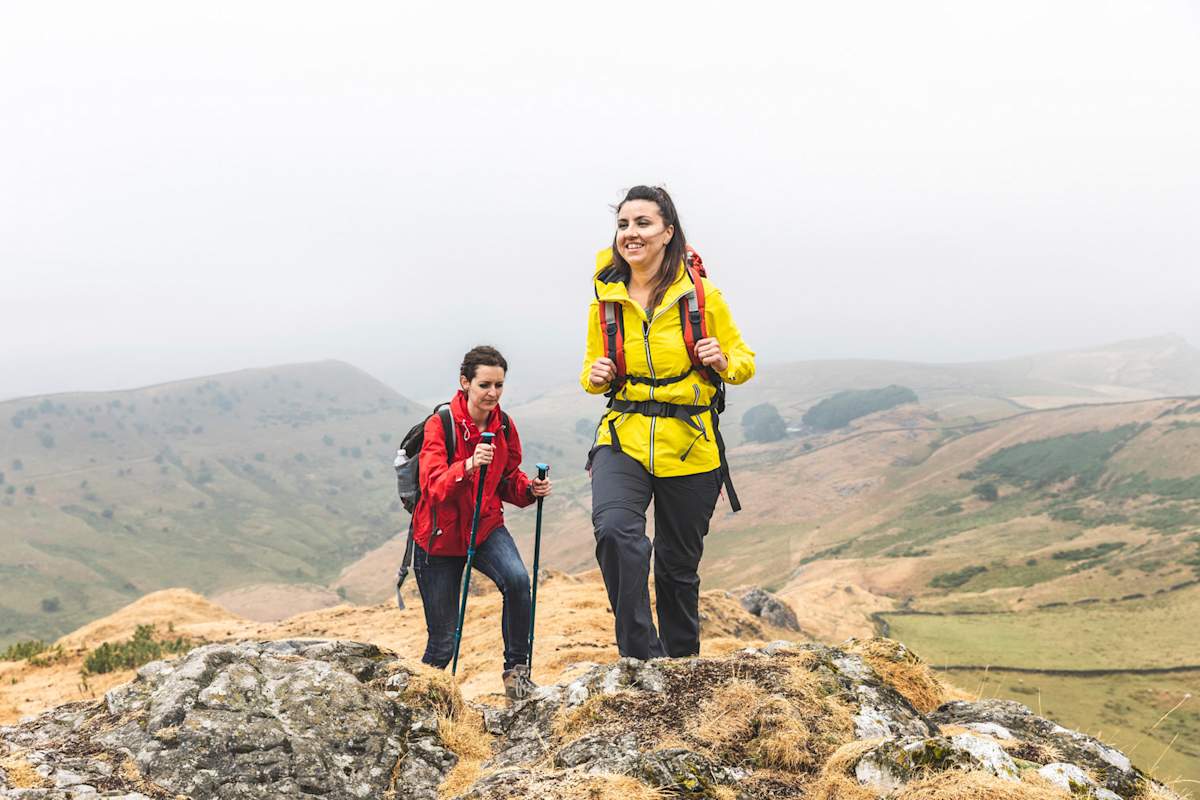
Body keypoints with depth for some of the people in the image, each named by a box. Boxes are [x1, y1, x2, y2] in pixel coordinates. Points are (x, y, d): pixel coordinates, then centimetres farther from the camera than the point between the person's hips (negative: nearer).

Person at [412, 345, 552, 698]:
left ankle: (517, 668, -10)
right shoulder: (440, 424, -16)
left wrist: (530, 488, -12)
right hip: (440, 535, -3)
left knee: (517, 579, -29)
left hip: (485, 527, 3)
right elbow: (432, 487, -27)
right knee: (443, 641, 2)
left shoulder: (504, 426, -2)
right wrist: (469, 465, -44)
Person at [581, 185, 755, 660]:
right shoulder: (606, 299, 5)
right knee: (614, 530, -28)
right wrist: (594, 376, -6)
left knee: (679, 564, 10)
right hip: (623, 439, 1)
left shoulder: (702, 295, -2)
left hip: (689, 446, -1)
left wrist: (724, 362, -16)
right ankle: (642, 655, -18)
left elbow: (744, 362, 7)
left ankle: (680, 662, 33)